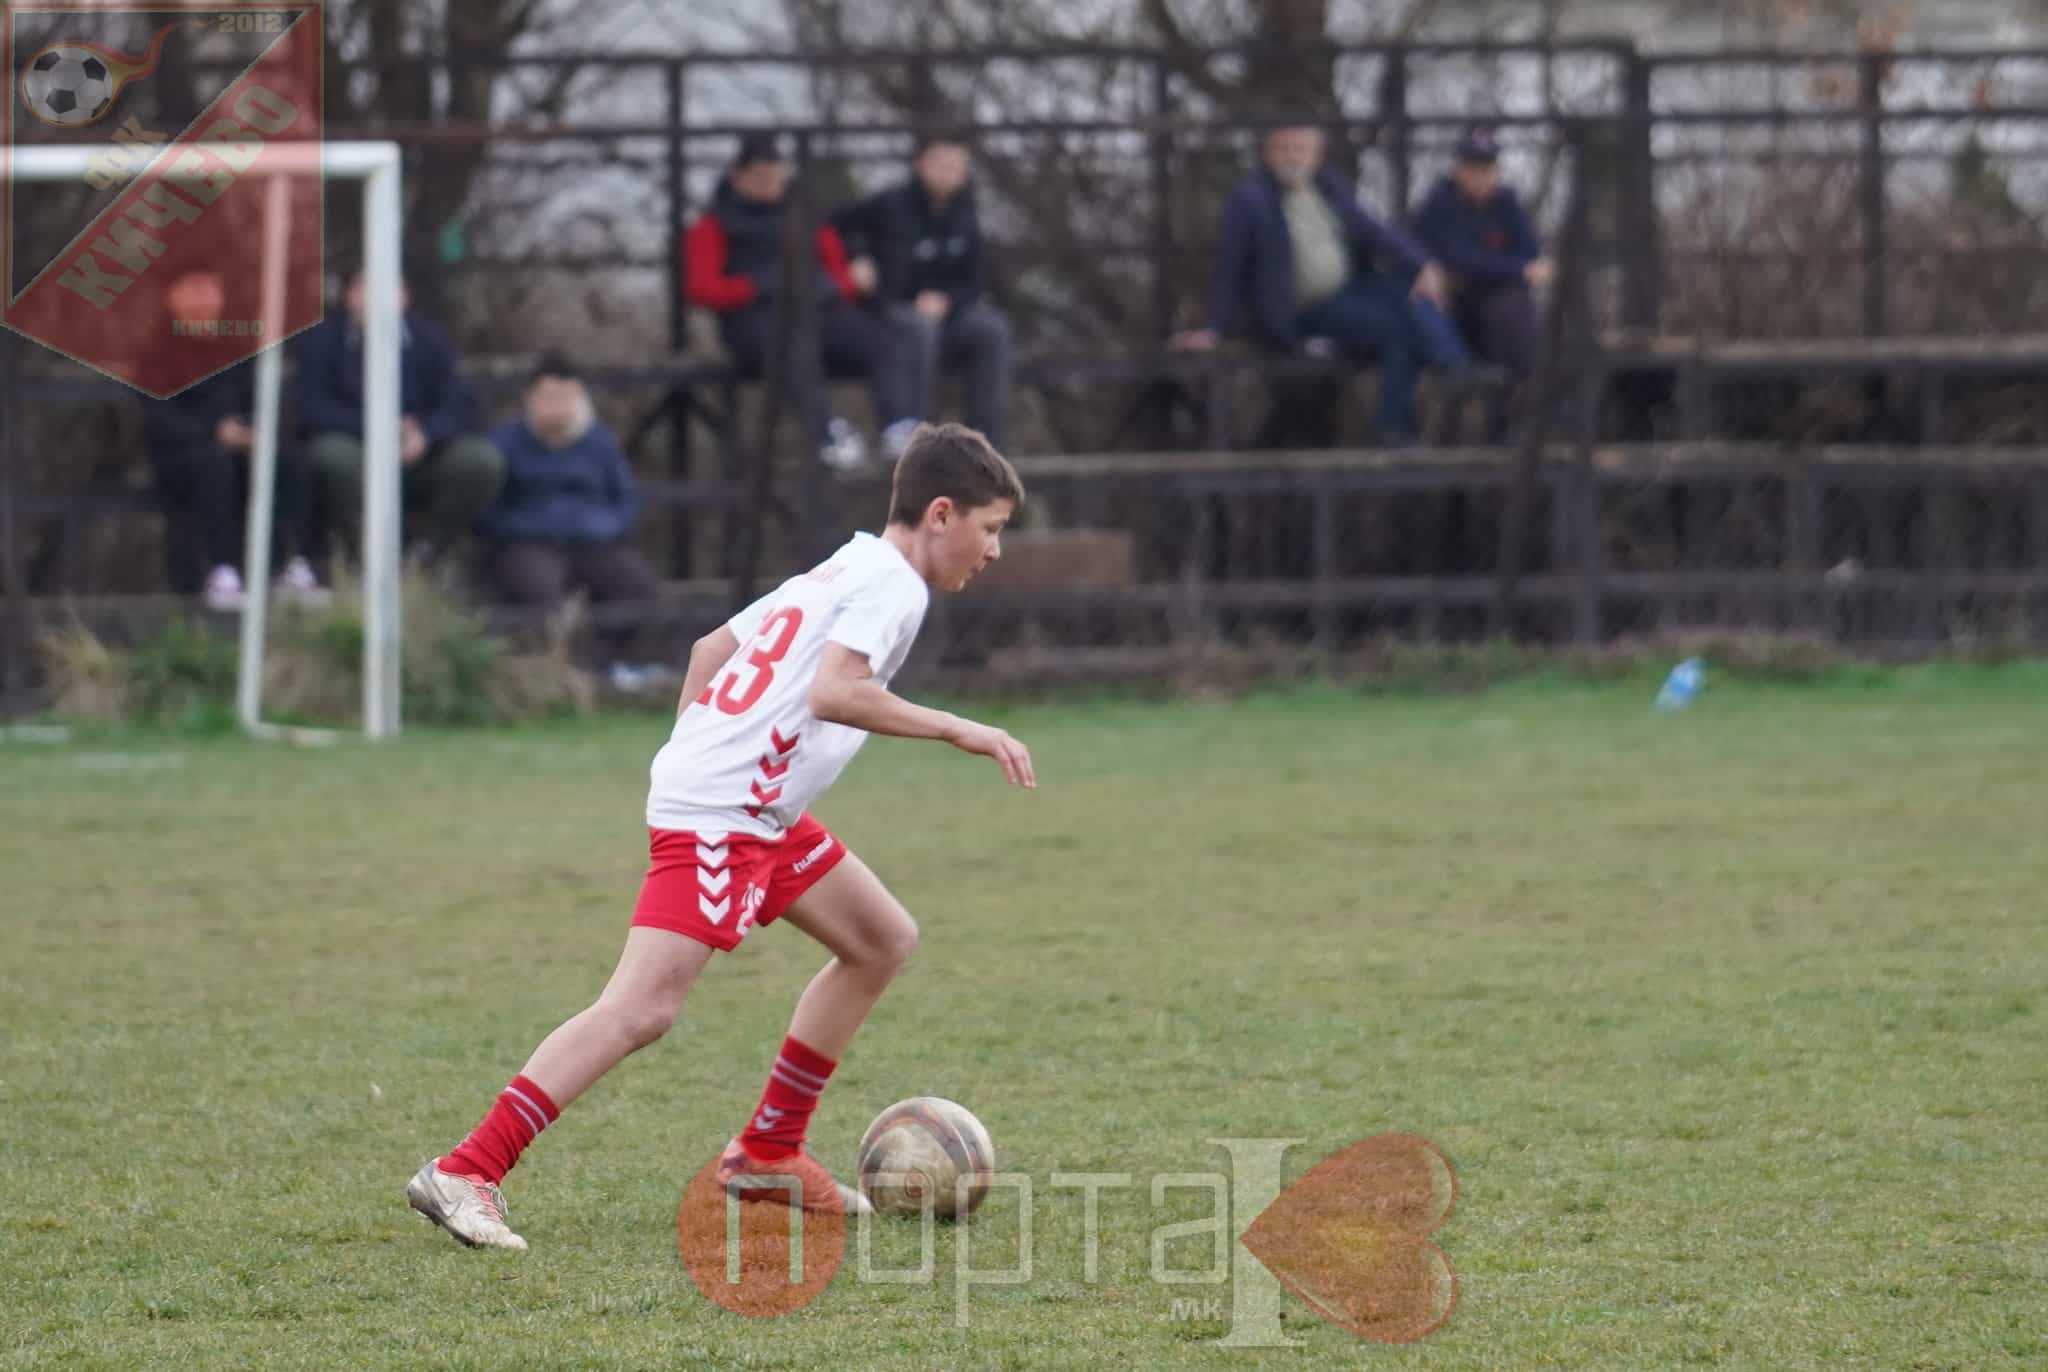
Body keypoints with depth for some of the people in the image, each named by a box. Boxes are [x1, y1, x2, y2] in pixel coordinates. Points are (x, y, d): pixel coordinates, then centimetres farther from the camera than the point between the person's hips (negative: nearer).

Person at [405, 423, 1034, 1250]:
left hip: (761, 813, 11)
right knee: (643, 1008, -19)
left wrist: (690, 757, 28)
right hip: (719, 817, -11)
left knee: (883, 941, 19)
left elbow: (711, 647, 26)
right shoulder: (893, 583, -9)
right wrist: (957, 730, -18)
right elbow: (834, 691, -25)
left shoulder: (842, 570, 21)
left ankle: (768, 1153, 23)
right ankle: (464, 1173, -24)